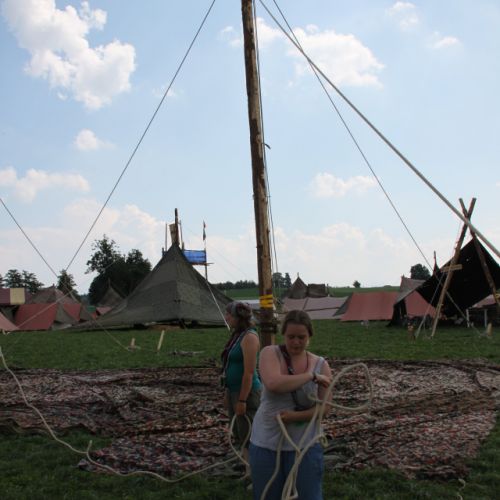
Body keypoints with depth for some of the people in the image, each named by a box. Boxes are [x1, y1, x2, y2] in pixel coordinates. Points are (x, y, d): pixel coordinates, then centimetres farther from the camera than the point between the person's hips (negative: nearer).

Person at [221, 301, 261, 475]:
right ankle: (250, 473, 27)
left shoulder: (249, 337, -17)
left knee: (249, 436, -2)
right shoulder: (236, 335, 10)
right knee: (240, 436, 16)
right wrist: (227, 394, 16)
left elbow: (249, 372, -22)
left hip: (247, 392, -9)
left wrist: (242, 400, -22)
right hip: (234, 390, 9)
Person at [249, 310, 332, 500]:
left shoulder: (321, 365, -2)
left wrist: (296, 416, -20)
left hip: (305, 444, 1)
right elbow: (274, 384, -27)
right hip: (266, 443, 0)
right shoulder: (270, 353, -8)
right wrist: (311, 376, -20)